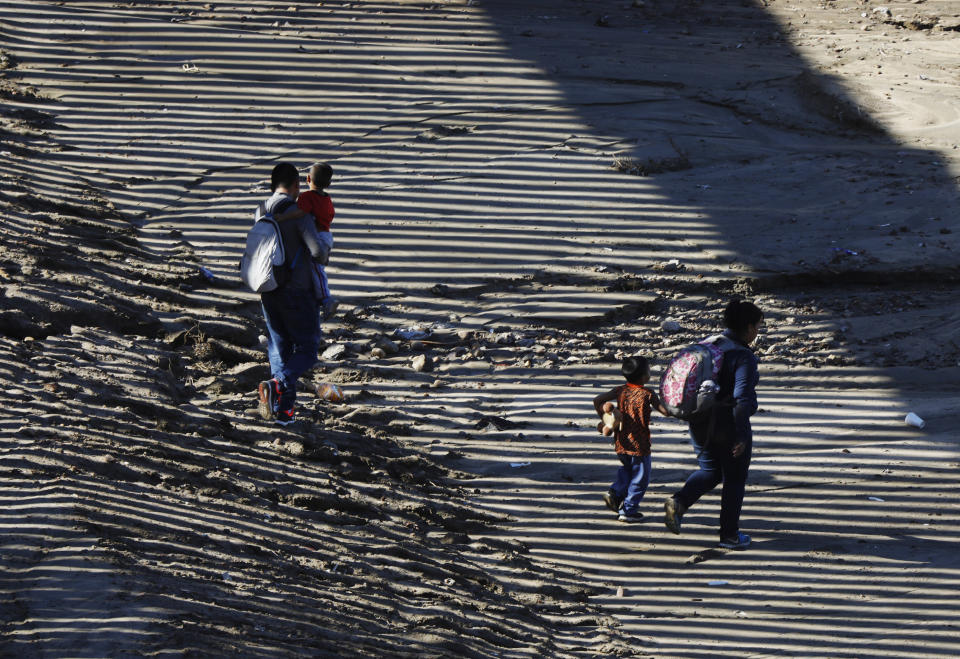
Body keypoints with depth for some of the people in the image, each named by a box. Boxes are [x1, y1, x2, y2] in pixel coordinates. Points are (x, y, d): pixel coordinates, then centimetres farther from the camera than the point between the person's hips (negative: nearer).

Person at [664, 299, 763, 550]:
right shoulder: (743, 356, -18)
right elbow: (742, 398, -24)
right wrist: (742, 435, -20)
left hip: (701, 424, 6)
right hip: (729, 425, -6)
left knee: (710, 471, 23)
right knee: (734, 479, 10)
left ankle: (678, 502, -2)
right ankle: (729, 535, 17)